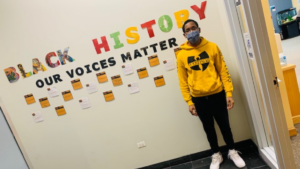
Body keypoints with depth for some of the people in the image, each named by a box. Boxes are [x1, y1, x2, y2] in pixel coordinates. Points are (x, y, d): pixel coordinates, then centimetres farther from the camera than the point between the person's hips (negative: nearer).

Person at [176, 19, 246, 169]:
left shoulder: (212, 47, -2)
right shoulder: (181, 55, -3)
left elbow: (223, 71, -1)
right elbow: (183, 81, -1)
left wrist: (229, 93, -6)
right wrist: (189, 102, -3)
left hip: (217, 94, 0)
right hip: (199, 98, 1)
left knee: (224, 125, 12)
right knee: (208, 128, 15)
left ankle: (232, 152, 36)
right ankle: (216, 155, 36)